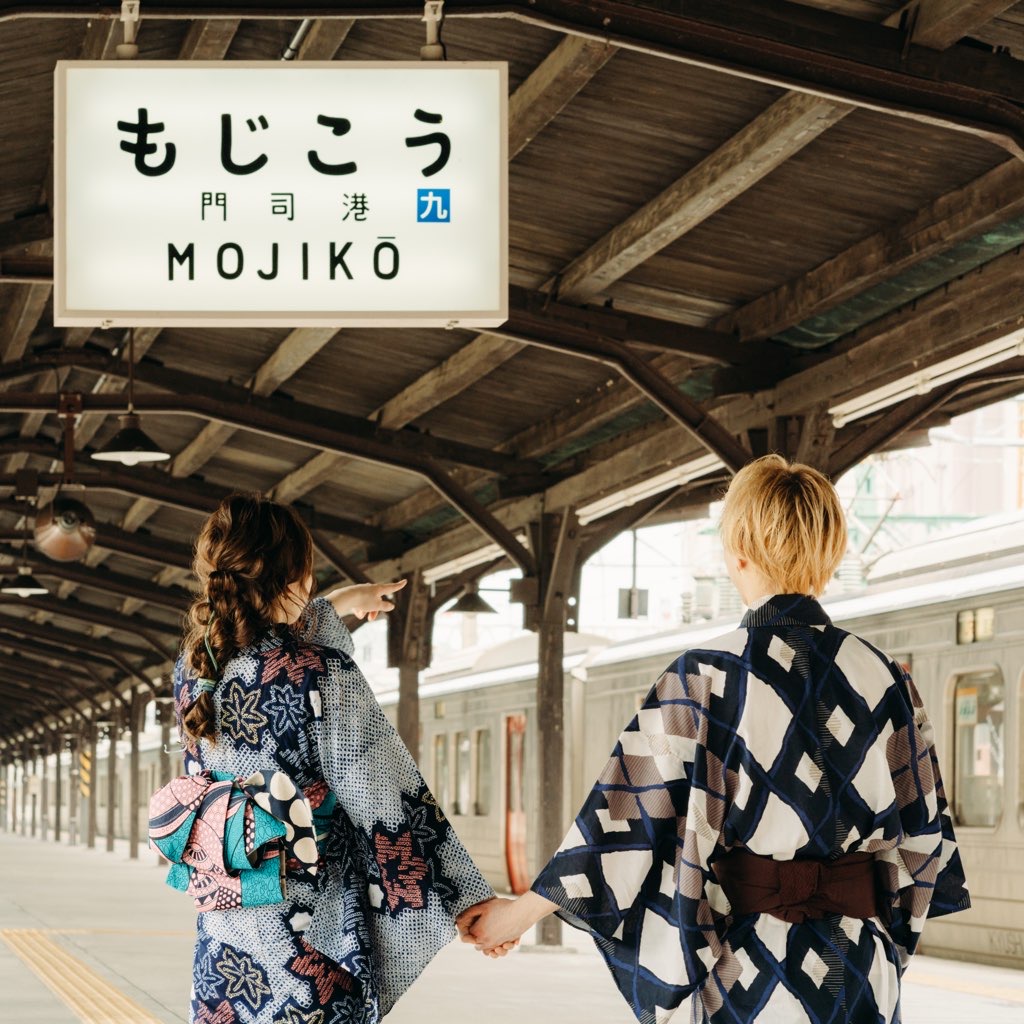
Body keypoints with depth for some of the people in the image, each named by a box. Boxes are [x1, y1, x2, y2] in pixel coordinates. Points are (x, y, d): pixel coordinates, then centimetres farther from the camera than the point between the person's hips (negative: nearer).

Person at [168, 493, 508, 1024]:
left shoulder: (193, 664, 4)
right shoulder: (319, 673, -15)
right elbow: (387, 797, -14)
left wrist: (336, 604, 43)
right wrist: (470, 900, -7)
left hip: (221, 916, 6)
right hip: (311, 929, -6)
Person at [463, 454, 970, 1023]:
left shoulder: (706, 678, -9)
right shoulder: (885, 679, 0)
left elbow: (628, 810, -8)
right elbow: (922, 832, 6)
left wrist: (522, 912, 0)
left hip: (751, 969, -3)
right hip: (863, 975, 3)